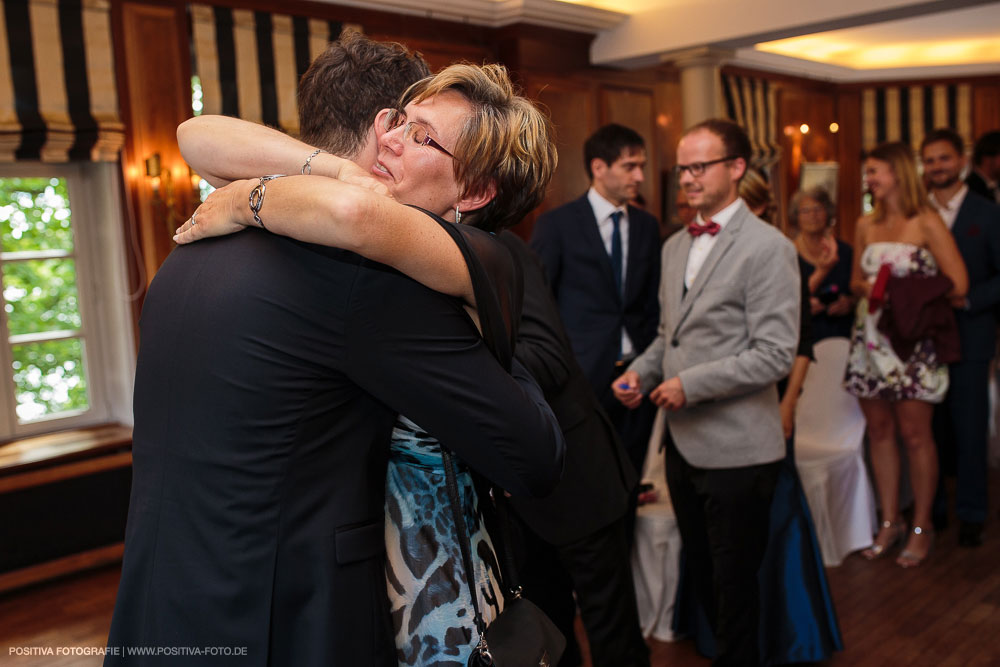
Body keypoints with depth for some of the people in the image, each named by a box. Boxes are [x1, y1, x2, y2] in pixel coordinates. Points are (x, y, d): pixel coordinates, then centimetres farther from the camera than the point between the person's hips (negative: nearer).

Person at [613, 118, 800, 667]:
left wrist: (690, 384, -19)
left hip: (735, 450, -7)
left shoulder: (767, 247, -12)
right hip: (682, 441, 7)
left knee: (734, 584, 8)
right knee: (702, 575, 20)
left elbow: (775, 354, -18)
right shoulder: (675, 247, 11)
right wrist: (641, 372, 1)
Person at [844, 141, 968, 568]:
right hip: (870, 338, 5)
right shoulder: (866, 225, 12)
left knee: (915, 436, -1)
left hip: (912, 340, -5)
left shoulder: (927, 222, -4)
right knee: (879, 431, 8)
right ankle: (890, 522, 20)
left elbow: (957, 284, -8)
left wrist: (904, 295, -9)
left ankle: (921, 527, 13)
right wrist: (867, 288, -3)